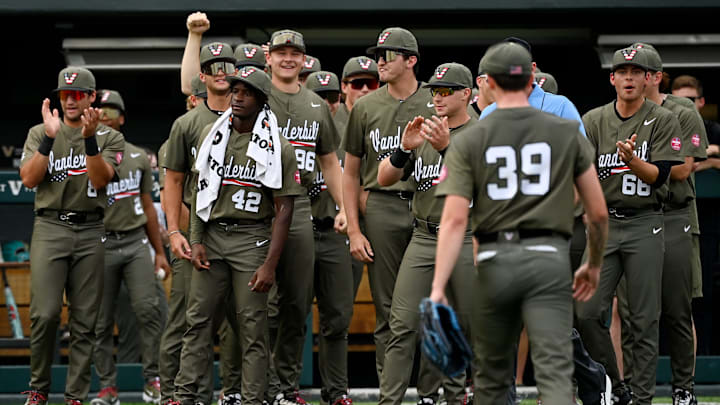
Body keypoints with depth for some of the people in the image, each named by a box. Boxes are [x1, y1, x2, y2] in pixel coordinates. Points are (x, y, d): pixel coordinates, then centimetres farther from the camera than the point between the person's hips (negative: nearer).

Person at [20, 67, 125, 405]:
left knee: (84, 321, 0)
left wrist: (89, 137, -21)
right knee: (44, 314, -11)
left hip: (90, 232, 1)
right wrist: (50, 137, -13)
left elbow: (101, 178, -8)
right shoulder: (39, 133, 11)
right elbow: (29, 179, -4)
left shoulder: (110, 138, 9)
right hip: (49, 228, -1)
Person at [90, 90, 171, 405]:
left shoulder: (138, 158, 14)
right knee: (101, 320, 0)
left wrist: (159, 252, 15)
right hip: (100, 244, -2)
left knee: (149, 308, -10)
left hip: (136, 241, 2)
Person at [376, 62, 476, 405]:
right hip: (423, 239, 3)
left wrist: (446, 147, -31)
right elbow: (383, 179, 7)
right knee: (403, 325, -6)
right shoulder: (421, 133, 13)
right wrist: (405, 148, -11)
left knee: (466, 324, 4)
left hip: (466, 241, -3)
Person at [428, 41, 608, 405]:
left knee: (491, 376, 17)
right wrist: (594, 265, 26)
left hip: (494, 263, 1)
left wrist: (438, 288, -11)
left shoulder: (468, 142, 4)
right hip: (549, 259, -1)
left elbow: (454, 218, -7)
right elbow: (598, 213, 9)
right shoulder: (567, 133, 8)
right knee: (555, 373, -11)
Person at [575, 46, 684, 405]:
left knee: (644, 319, -2)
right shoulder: (594, 120, 9)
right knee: (587, 313, -4)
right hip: (602, 223, 3)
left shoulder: (662, 121, 1)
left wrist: (632, 160, -25)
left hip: (644, 226, -2)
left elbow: (659, 175, -7)